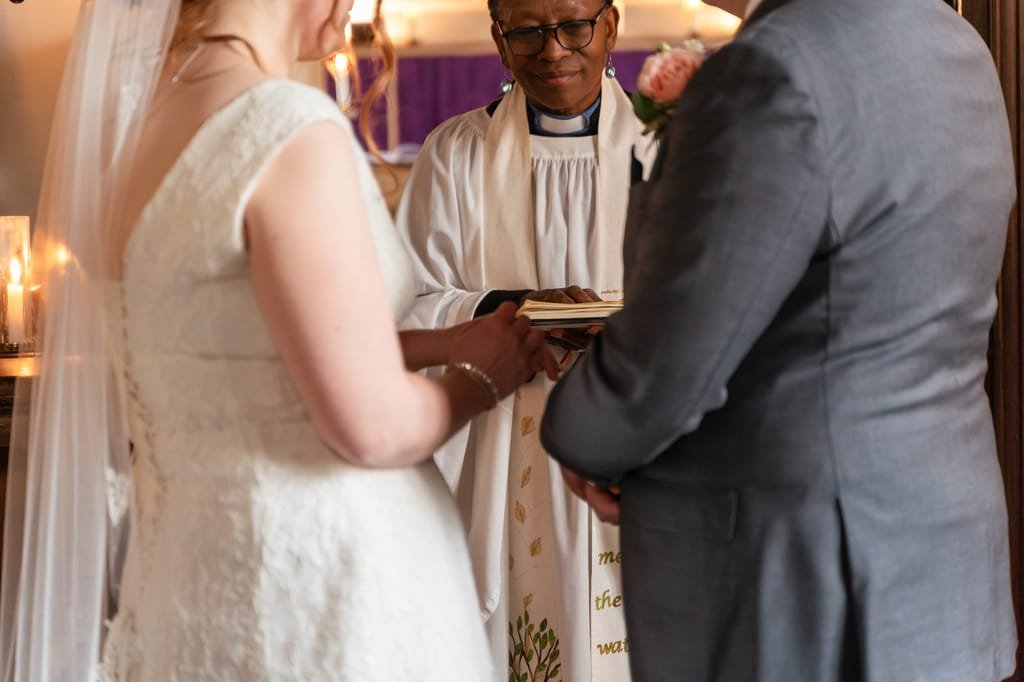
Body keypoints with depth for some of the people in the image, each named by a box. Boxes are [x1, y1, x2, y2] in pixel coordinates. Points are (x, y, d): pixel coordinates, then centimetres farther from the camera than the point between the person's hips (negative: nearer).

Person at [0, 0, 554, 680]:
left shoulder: (127, 113, 3)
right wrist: (483, 375, -1)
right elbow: (374, 426, -20)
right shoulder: (290, 128, -21)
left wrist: (453, 340, 15)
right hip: (323, 580, -7)